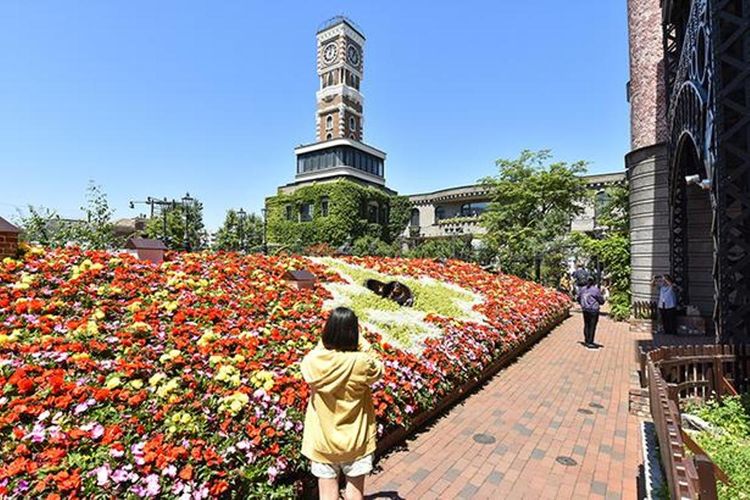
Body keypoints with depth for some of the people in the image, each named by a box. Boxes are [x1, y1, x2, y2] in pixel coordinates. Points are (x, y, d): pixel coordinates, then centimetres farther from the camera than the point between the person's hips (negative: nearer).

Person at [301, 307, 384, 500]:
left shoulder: (314, 362, -20)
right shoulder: (361, 363, -25)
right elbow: (379, 368, -3)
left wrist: (326, 337, -4)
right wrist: (361, 340, -8)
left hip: (322, 442, 2)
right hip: (355, 442, -1)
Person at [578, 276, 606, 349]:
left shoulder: (582, 289, 5)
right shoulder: (596, 290, -11)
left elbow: (578, 299, 13)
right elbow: (601, 301, -5)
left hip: (585, 309, 6)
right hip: (593, 310, -6)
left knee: (586, 325, 16)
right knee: (592, 326, 0)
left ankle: (586, 340, 25)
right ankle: (589, 342, 2)